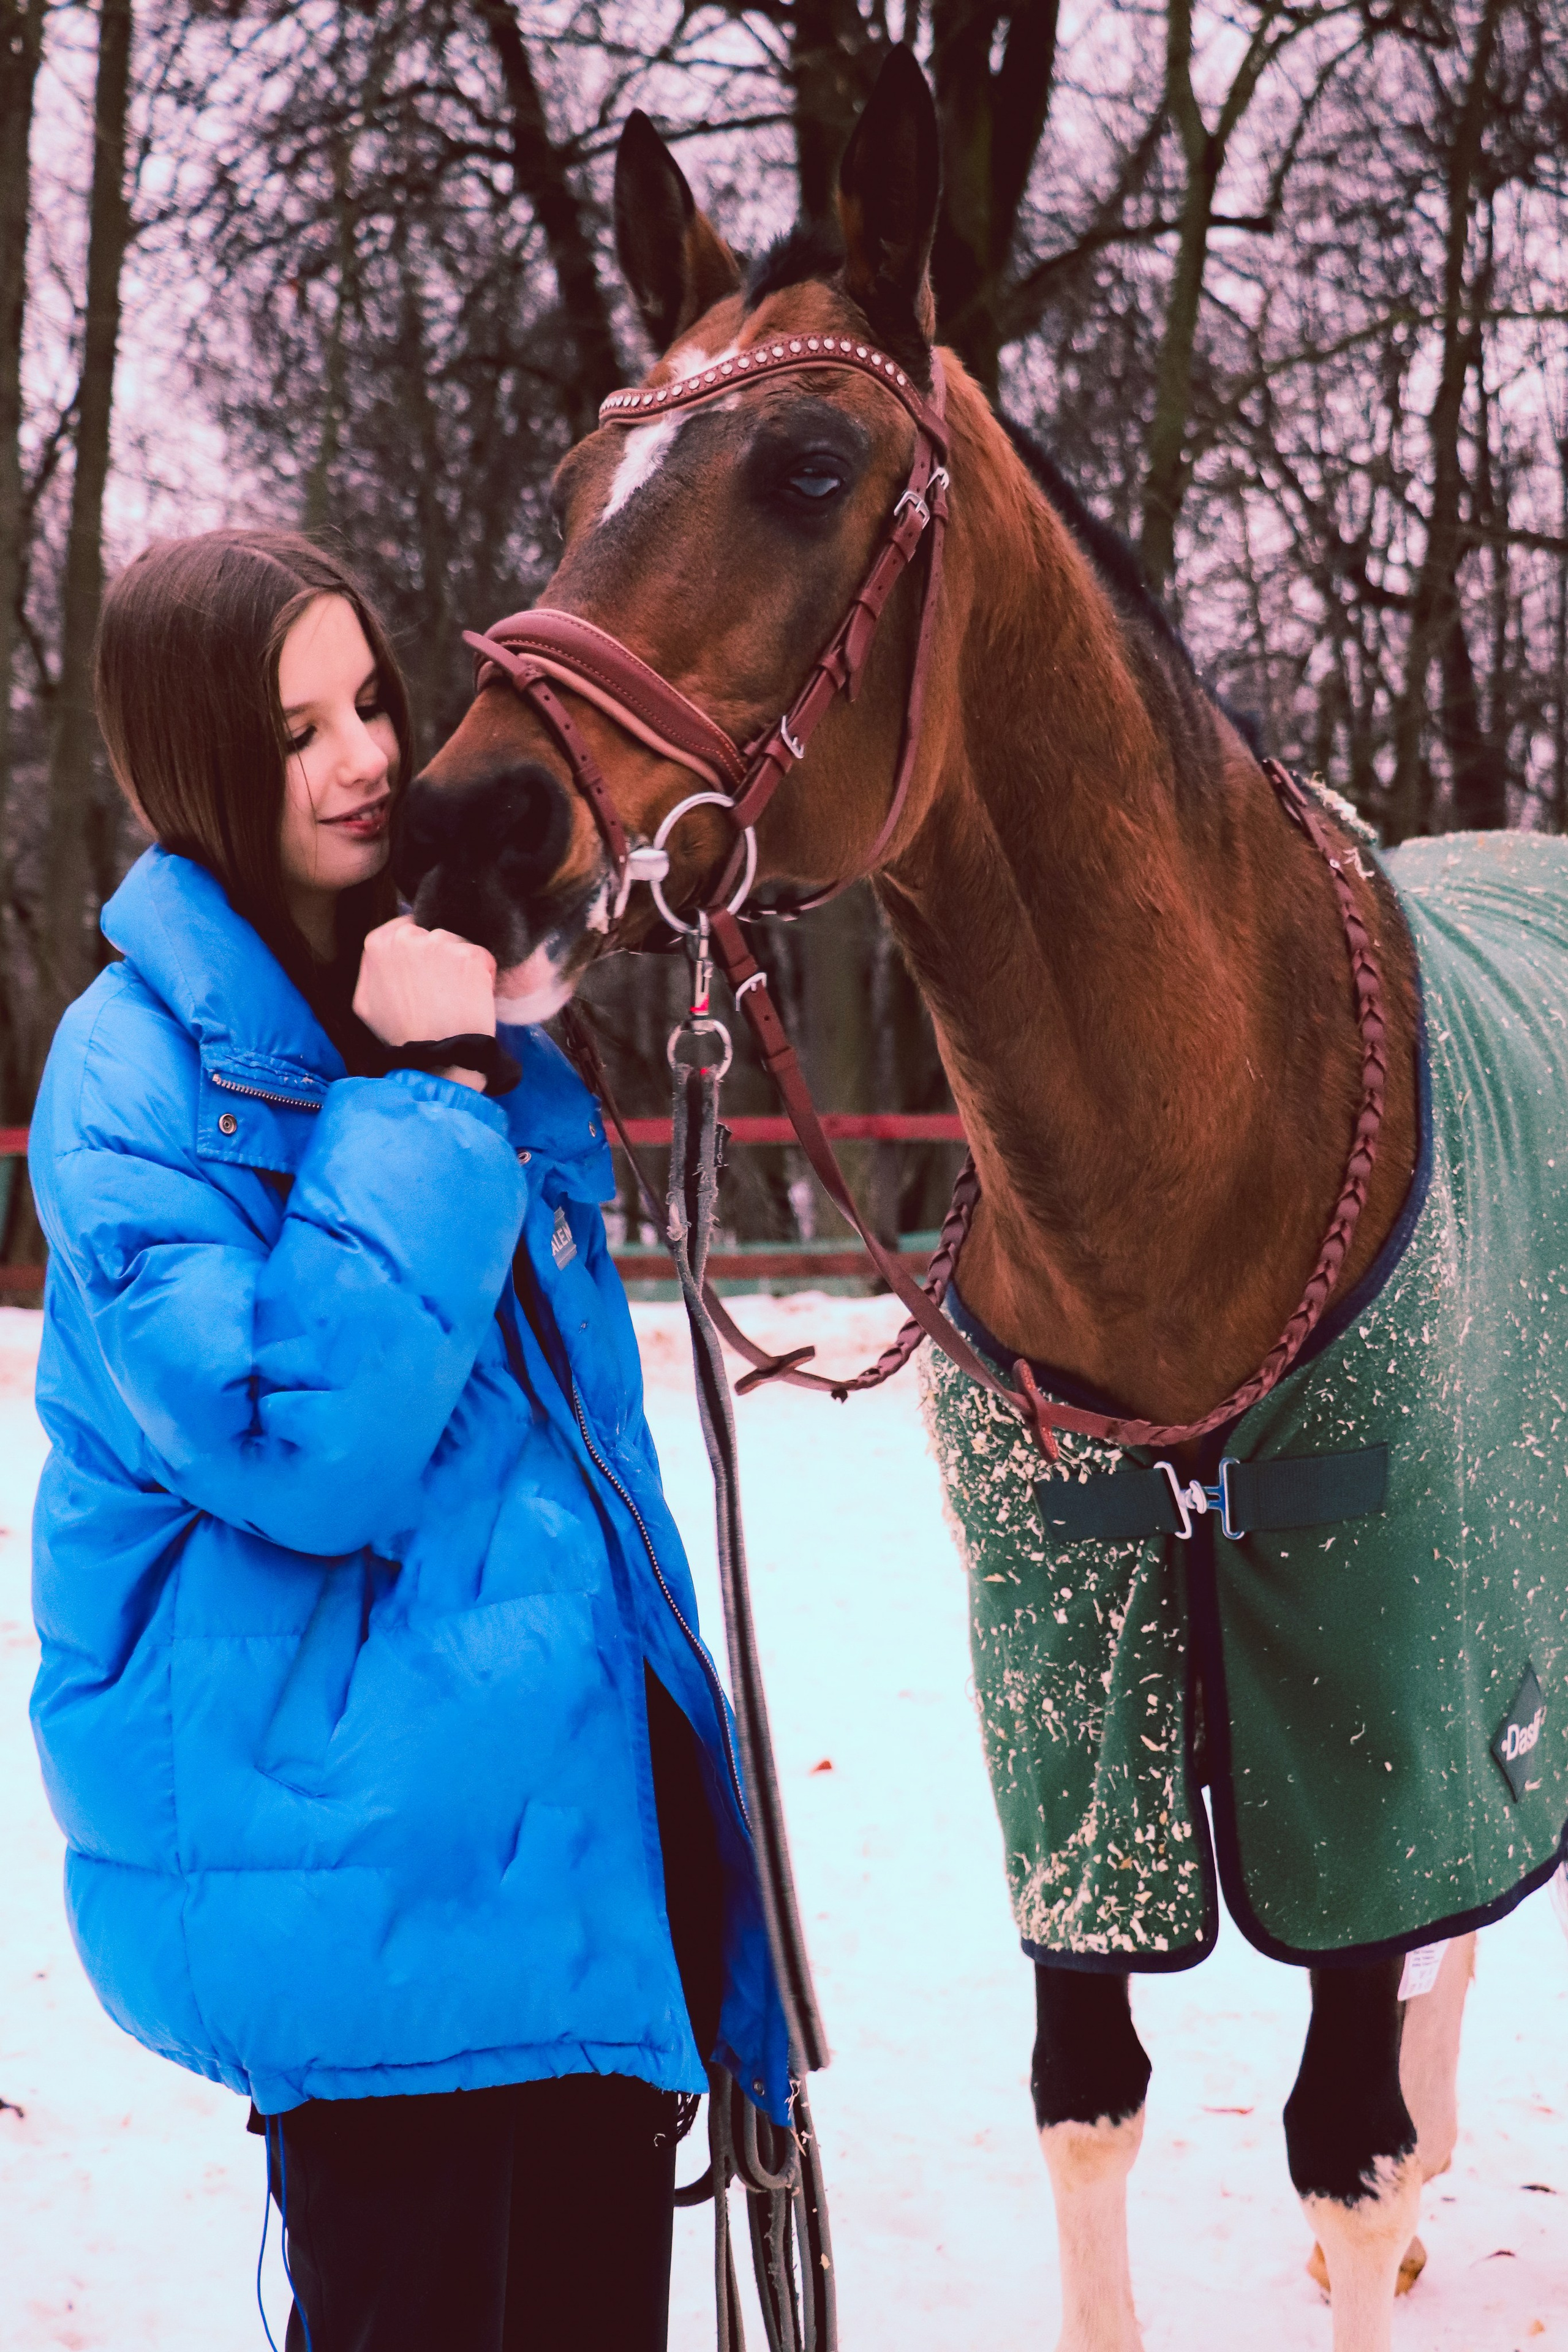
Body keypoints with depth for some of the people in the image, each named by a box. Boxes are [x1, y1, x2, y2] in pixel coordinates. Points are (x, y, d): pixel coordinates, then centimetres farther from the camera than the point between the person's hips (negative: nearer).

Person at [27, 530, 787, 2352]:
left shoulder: (441, 1002, 11)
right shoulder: (139, 1072, -13)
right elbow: (308, 1452, -24)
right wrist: (420, 1103, -21)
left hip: (586, 1813, 8)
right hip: (369, 1857, -7)